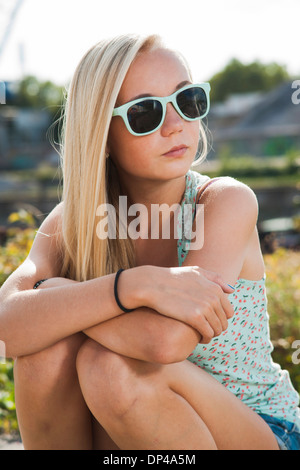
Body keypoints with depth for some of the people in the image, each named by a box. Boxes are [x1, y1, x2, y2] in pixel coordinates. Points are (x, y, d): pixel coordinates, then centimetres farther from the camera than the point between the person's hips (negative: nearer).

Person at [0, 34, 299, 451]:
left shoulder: (228, 201, -18)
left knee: (113, 365, -30)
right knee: (48, 345, -24)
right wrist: (135, 286, -37)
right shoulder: (72, 222, -6)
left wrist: (55, 294, -19)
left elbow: (165, 339, -33)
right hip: (130, 434, 4)